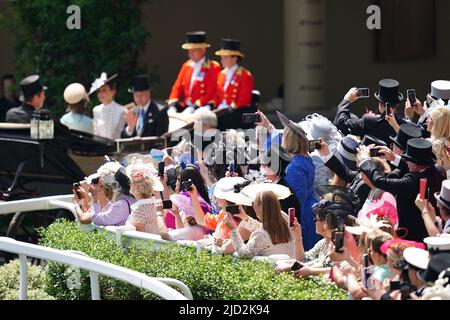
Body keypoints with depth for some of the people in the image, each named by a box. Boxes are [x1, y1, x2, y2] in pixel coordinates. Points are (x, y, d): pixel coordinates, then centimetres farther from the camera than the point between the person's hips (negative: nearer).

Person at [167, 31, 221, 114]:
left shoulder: (214, 67, -3)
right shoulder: (186, 66, 17)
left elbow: (210, 93, -11)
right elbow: (178, 87, 13)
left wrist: (194, 107, -21)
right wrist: (173, 105, -5)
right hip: (185, 107, 6)